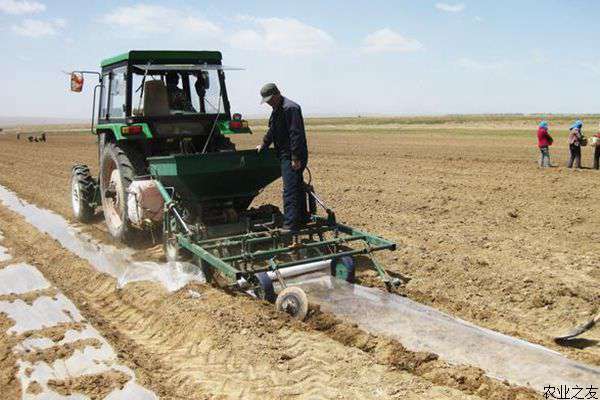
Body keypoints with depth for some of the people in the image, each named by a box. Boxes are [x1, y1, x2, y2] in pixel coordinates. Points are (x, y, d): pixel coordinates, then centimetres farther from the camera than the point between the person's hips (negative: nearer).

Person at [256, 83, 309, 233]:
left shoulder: (290, 108, -16)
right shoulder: (277, 110, 18)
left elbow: (296, 134, -23)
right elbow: (272, 131, 33)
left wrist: (295, 157, -26)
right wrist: (263, 145, 41)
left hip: (292, 157, -10)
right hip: (285, 156, 10)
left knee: (290, 190, -14)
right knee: (297, 188, 18)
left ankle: (290, 225, -15)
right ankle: (302, 218, 29)